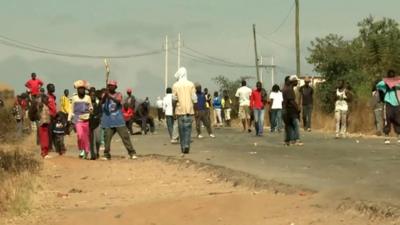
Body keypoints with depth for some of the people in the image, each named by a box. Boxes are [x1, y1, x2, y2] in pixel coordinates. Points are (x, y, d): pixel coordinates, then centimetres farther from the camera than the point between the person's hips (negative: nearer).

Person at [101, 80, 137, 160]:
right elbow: (102, 102, -14)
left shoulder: (118, 95, 5)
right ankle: (106, 155, 7)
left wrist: (110, 96, -35)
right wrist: (105, 95, -33)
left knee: (125, 136, -4)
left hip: (119, 121, -1)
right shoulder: (105, 95, 7)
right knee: (107, 138, -3)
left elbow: (118, 101, -18)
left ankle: (132, 153, -1)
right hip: (108, 122, 1)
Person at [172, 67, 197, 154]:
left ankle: (183, 148, 10)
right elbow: (194, 99, -4)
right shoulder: (191, 84, -2)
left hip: (180, 111, 0)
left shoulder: (175, 85, -4)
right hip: (189, 111, 0)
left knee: (181, 130, 8)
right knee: (188, 128, 3)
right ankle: (187, 145, -15)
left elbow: (174, 98, -3)